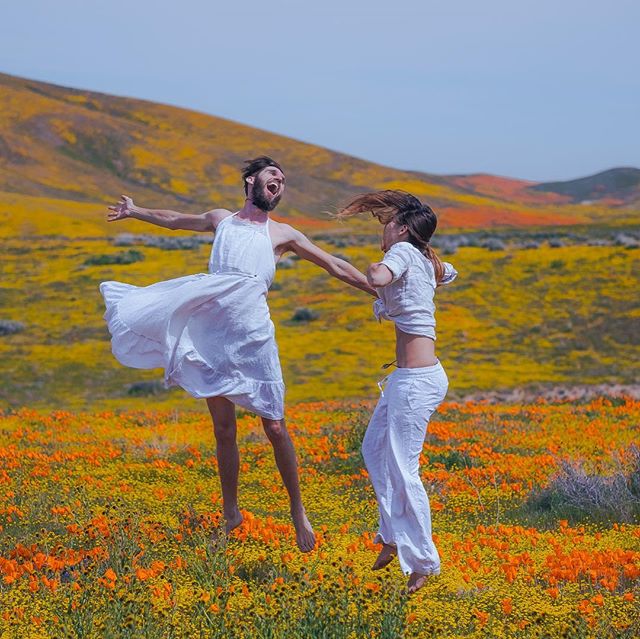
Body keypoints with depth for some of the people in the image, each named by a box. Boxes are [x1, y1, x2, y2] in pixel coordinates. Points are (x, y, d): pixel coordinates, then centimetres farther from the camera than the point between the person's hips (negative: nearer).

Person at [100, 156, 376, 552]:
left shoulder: (282, 234, 12)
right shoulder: (221, 220, 18)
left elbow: (336, 266, 13)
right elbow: (176, 220, 35)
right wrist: (135, 212, 48)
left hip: (254, 338, -2)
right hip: (213, 338, 2)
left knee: (275, 429, -4)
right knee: (224, 430, 7)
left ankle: (298, 511, 8)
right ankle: (231, 514, 18)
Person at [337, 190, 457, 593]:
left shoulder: (403, 250, -9)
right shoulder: (428, 262, 15)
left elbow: (379, 278, -30)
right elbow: (449, 274, 39)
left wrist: (375, 268, -8)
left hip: (417, 380, -10)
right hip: (408, 378, 10)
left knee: (402, 468, -4)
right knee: (375, 449, 21)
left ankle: (424, 563, 3)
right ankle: (395, 536, 28)